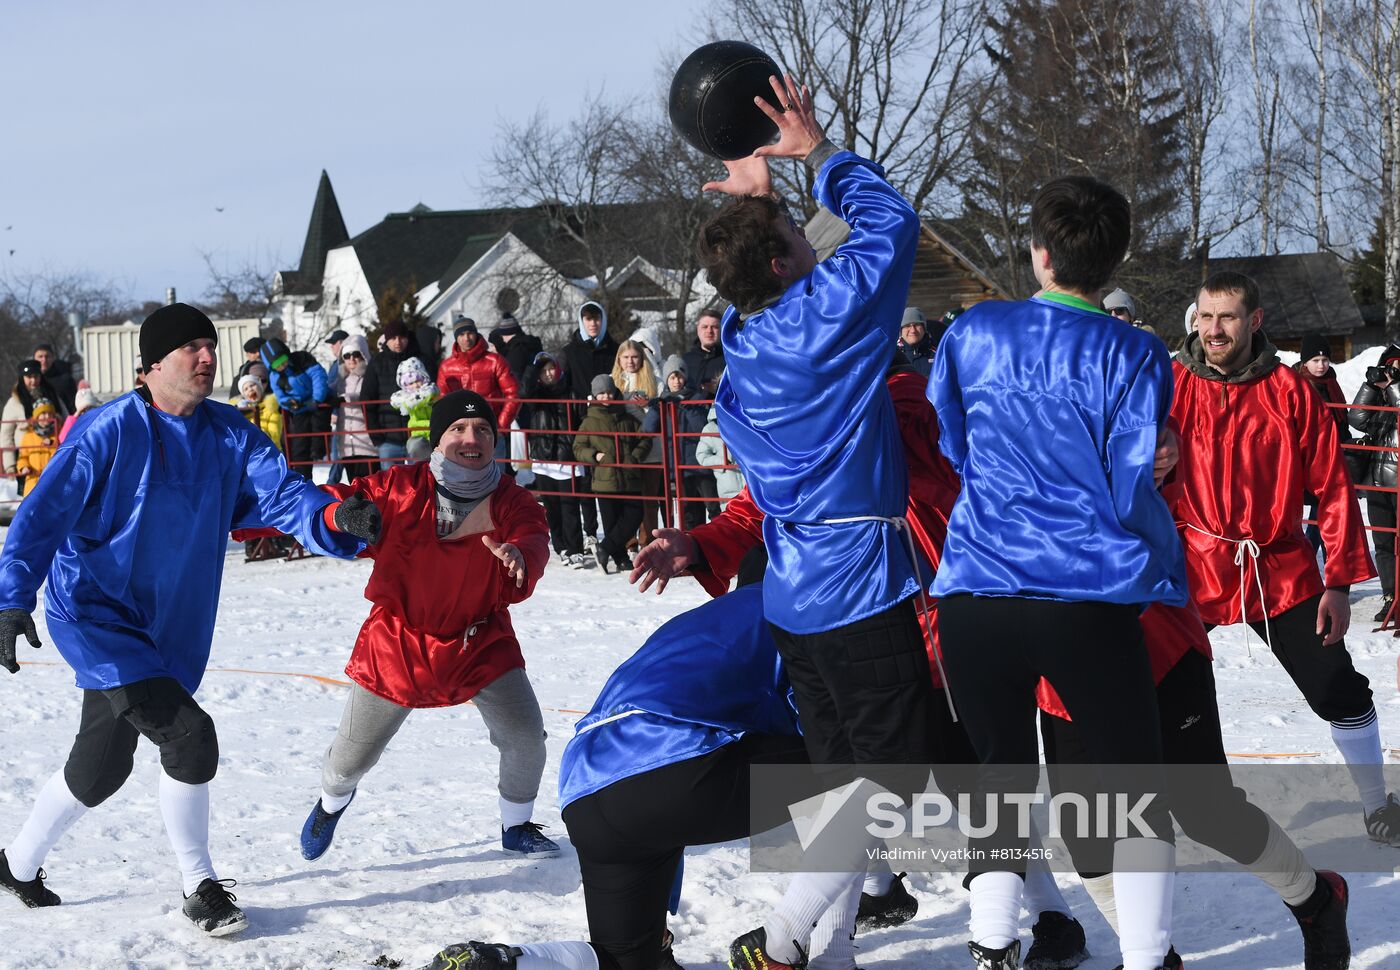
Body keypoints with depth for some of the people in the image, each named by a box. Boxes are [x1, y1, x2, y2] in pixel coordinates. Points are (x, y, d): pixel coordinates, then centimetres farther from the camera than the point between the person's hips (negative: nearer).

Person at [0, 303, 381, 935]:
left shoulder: (230, 434, -1)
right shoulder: (110, 431, -16)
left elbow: (280, 492, -13)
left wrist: (333, 516, -34)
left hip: (169, 628, 6)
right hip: (94, 614, -6)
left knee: (101, 765, 19)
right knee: (189, 736, -19)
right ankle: (199, 887, -3)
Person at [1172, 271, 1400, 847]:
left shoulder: (1289, 392, -1)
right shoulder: (1170, 386, -2)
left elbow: (1332, 488, 2)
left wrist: (1340, 580, -3)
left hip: (1280, 572, 1)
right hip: (1191, 571, -1)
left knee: (1339, 691, 3)